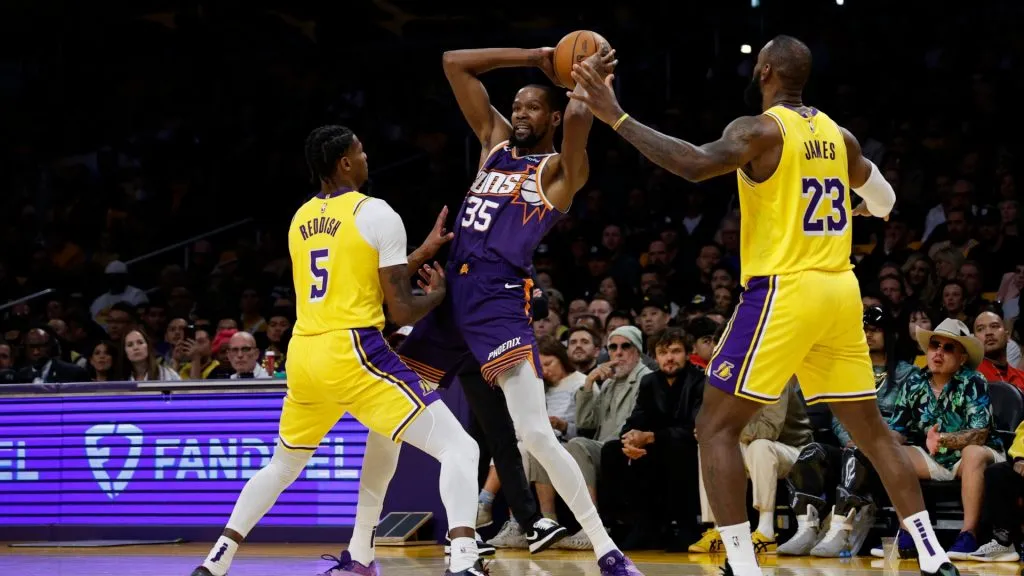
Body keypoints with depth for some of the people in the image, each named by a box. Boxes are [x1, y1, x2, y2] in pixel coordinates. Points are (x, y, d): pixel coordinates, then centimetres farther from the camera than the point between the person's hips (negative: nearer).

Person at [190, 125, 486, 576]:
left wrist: (422, 253, 28)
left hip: (303, 355, 7)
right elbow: (401, 311, -5)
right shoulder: (378, 214, -4)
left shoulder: (300, 219, 17)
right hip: (351, 354, -7)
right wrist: (437, 294, 16)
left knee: (282, 466, 31)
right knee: (460, 449, -6)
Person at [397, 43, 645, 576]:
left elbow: (577, 118, -22)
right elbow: (455, 64, 18)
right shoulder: (495, 141, 19)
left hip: (500, 302, -7)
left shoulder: (560, 169, 1)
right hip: (450, 293, 7)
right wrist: (534, 59, 14)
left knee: (536, 435, -19)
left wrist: (591, 76, -4)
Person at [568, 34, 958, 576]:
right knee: (870, 428, 16)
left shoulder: (759, 130, -9)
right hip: (840, 291, 7)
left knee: (716, 426, -1)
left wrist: (616, 118, -25)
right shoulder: (838, 135, 13)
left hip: (783, 290, -7)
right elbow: (884, 202, 30)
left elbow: (695, 164, -28)